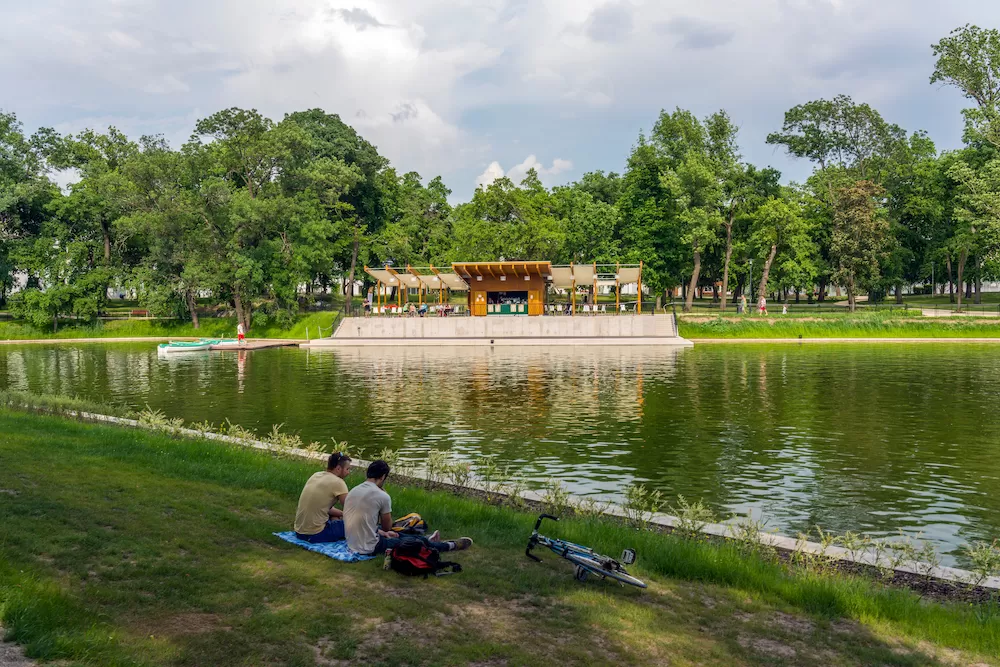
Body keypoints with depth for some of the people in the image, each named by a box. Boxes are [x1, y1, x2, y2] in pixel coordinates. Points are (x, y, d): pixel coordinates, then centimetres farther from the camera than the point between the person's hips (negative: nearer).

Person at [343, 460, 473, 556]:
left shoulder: (353, 491, 5)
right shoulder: (382, 496, -16)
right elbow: (387, 527, -4)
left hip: (352, 544, 8)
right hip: (369, 548, -8)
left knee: (388, 534, 34)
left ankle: (426, 540, 56)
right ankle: (451, 546, 33)